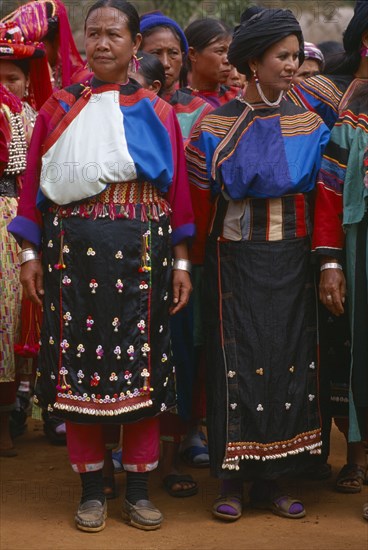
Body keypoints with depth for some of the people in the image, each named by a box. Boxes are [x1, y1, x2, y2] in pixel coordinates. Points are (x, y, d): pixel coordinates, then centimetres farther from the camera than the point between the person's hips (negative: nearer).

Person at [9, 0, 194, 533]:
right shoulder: (59, 108, 10)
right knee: (77, 363, 1)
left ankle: (138, 489, 12)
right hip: (72, 250, 1)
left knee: (142, 364, 1)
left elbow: (178, 190, 6)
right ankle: (92, 489, 12)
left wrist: (181, 262, 1)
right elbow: (34, 184, 8)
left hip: (141, 252, 0)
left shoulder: (157, 113, 9)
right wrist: (30, 254, 0)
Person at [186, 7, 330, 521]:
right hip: (237, 260, -3)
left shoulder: (309, 123, 6)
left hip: (291, 260, 3)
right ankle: (231, 482, 6)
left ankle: (272, 478, 13)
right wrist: (195, 262, -3)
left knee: (290, 360, 3)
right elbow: (199, 199, -1)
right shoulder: (217, 125, -1)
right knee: (238, 363, -3)